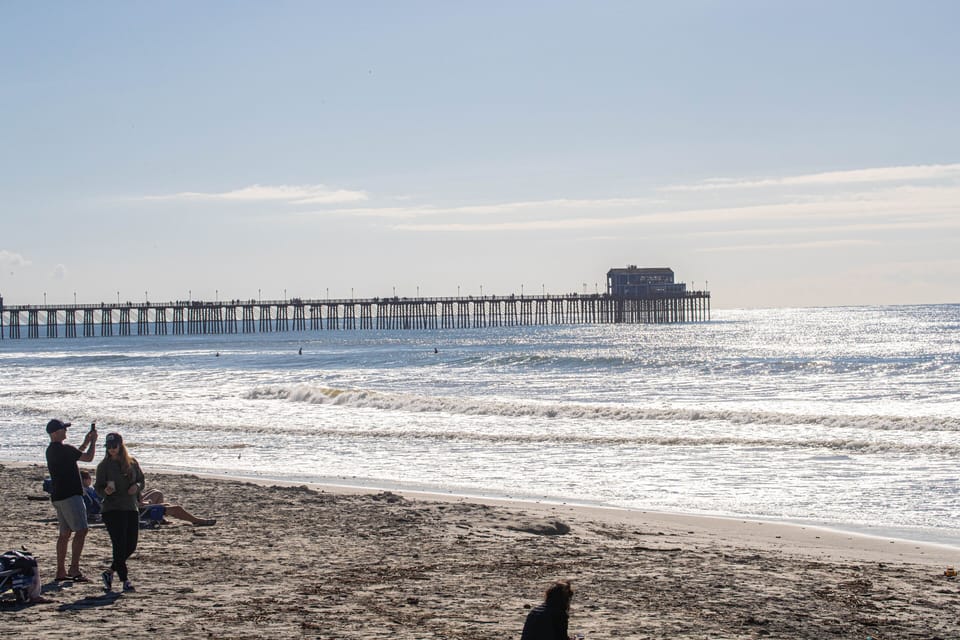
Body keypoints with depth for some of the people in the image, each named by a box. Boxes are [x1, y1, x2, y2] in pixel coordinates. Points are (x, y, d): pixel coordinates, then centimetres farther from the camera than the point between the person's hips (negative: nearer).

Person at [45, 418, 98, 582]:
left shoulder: (51, 450, 14)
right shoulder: (63, 449, -16)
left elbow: (76, 455, 28)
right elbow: (88, 457, -9)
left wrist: (86, 442, 22)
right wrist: (93, 441, 5)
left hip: (58, 497, 10)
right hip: (70, 495, -10)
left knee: (65, 533, 12)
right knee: (81, 530, -11)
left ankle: (61, 571, 13)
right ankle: (74, 568, -16)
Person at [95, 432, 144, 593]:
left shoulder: (132, 462, 8)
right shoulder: (104, 465, -1)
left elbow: (141, 480, 15)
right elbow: (98, 488, 0)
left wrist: (136, 486, -7)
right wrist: (106, 491, -23)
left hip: (131, 508, 4)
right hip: (112, 510, -4)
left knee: (131, 546, 4)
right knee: (120, 545, -9)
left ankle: (110, 572, 23)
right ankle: (125, 580, -1)